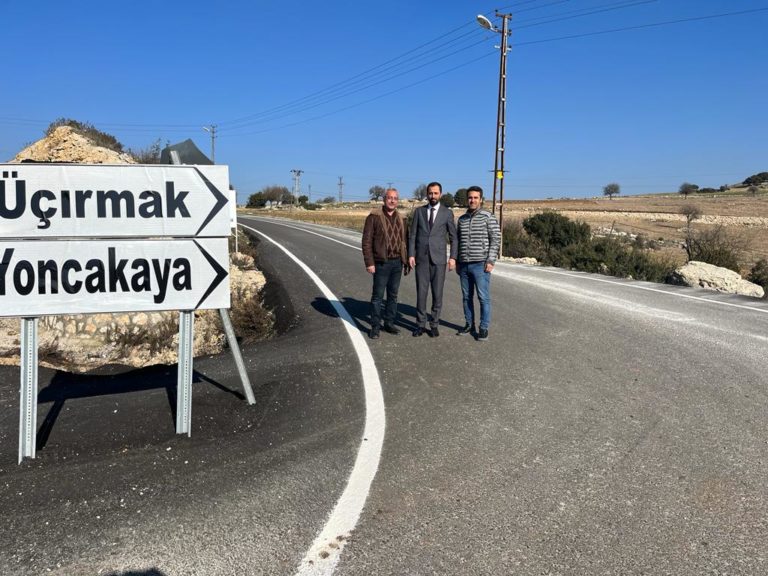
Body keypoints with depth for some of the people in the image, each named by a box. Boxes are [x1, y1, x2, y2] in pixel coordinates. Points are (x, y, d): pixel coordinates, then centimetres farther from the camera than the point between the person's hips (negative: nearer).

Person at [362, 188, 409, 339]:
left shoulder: (400, 219, 11)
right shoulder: (374, 217, -6)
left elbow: (404, 241, 15)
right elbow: (366, 241, -8)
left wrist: (406, 261, 11)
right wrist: (369, 263, -14)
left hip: (397, 262, 5)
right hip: (382, 263, -5)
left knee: (393, 294, 12)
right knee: (378, 295, 1)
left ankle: (389, 323, 22)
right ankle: (375, 327, 9)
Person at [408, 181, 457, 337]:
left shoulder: (447, 213, 2)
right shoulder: (419, 211, 5)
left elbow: (453, 237, 4)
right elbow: (412, 235, 4)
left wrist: (453, 257, -4)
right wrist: (411, 255, -4)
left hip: (439, 258, -1)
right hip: (421, 258, 1)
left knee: (437, 293, 2)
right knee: (421, 292, 2)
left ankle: (434, 325, 13)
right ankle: (420, 324, 12)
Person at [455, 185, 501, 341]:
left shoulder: (488, 217, -3)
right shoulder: (461, 219, 12)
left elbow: (496, 239, -6)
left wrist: (491, 261, -12)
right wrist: (457, 262, 13)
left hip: (480, 264, -5)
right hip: (464, 265, 5)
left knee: (483, 297, -3)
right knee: (466, 297, 10)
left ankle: (484, 328, 4)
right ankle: (469, 325, 20)